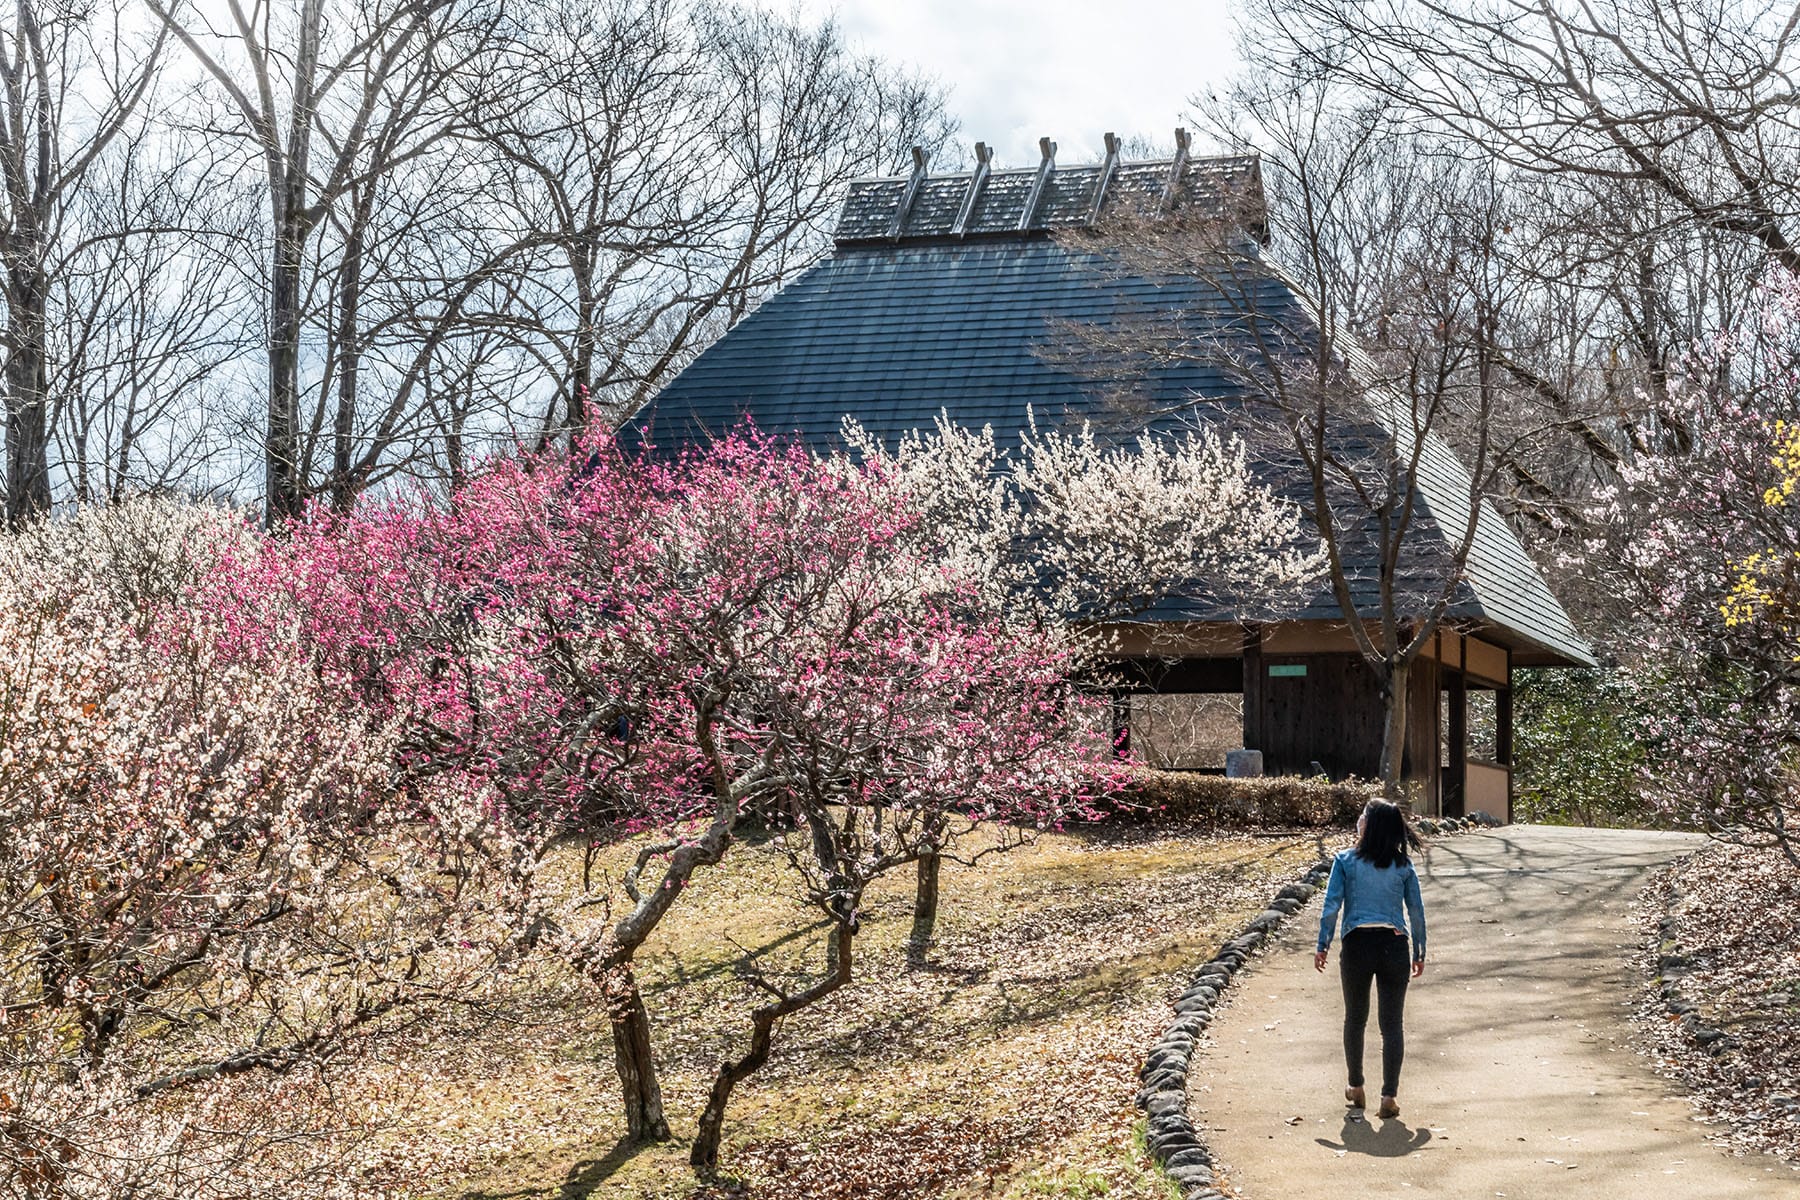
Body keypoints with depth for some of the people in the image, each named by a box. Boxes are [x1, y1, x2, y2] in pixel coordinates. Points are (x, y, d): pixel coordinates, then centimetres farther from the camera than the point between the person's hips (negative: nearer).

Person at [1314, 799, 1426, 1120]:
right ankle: (1389, 1096, 0)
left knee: (1355, 1019, 17)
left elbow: (1331, 905, -6)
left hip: (1357, 943, -1)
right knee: (1392, 1023, 4)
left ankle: (1356, 1088, 26)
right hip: (1394, 945, 1)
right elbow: (1417, 912, 5)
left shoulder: (1345, 860, -3)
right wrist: (1419, 952, 15)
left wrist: (1323, 946, 2)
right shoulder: (1403, 865, 3)